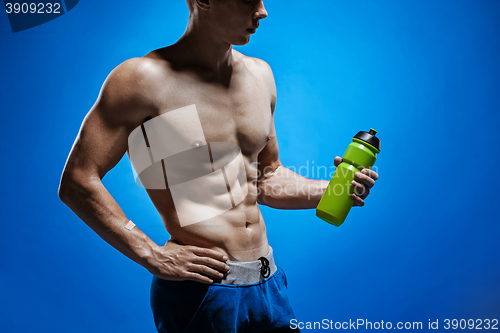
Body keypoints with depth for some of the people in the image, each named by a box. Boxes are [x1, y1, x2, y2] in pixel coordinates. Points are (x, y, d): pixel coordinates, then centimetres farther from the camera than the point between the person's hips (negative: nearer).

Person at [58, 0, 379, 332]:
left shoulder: (260, 74, 8)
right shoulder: (144, 78, -13)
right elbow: (77, 182, -13)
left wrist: (332, 189, 1)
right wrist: (152, 255, -16)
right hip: (199, 291, -6)